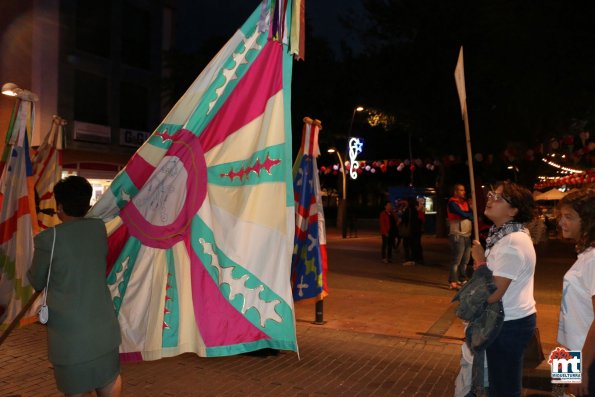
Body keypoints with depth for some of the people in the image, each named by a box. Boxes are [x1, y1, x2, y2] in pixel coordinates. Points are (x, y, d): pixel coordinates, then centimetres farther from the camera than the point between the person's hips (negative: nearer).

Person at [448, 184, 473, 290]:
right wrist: (470, 214, 1)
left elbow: (471, 214, 13)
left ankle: (462, 280, 20)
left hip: (467, 235, 8)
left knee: (465, 260, 11)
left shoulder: (465, 202, 18)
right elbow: (462, 214, -18)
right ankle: (453, 282, -7)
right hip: (457, 235, -8)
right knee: (457, 260, -10)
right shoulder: (452, 203, -8)